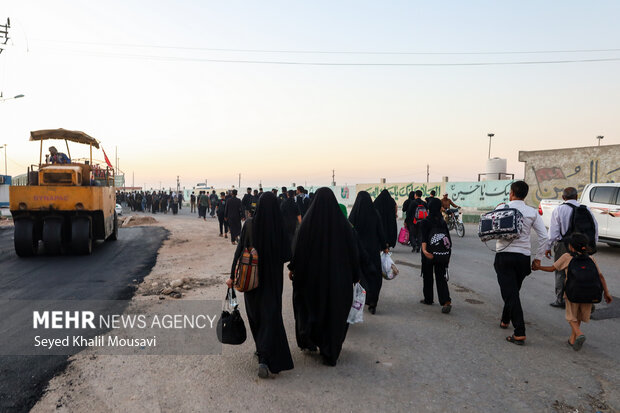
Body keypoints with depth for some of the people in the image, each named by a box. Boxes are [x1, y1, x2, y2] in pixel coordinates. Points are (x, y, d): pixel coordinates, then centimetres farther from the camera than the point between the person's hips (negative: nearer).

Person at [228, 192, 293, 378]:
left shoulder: (249, 225, -11)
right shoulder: (281, 227, -13)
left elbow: (239, 251, -10)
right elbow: (287, 255, -9)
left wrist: (233, 276, -3)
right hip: (273, 279, -1)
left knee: (255, 314, 20)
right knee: (270, 315, 3)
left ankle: (261, 348, 36)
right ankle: (265, 358, -10)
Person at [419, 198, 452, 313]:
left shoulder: (424, 222, -8)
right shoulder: (443, 222, 3)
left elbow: (423, 238, -22)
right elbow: (449, 239, 5)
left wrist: (424, 250, -31)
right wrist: (448, 254, 12)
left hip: (430, 254, -3)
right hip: (442, 255, 3)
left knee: (427, 277, 13)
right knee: (441, 278, 5)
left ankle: (428, 299, 24)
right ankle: (446, 301, -10)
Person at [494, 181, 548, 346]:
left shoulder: (501, 208, -4)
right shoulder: (533, 212, 3)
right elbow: (543, 236, 0)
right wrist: (538, 258, 8)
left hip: (504, 255, -3)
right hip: (523, 257, 3)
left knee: (510, 293, -5)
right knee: (513, 291, 21)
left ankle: (519, 333, -12)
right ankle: (505, 320, 40)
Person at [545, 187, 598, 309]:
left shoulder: (559, 210, -7)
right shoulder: (586, 209, 5)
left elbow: (553, 231, -9)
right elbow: (595, 227, 8)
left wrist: (548, 247, -1)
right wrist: (593, 245, 17)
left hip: (563, 245, -4)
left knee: (561, 272, 5)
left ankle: (560, 300, 9)